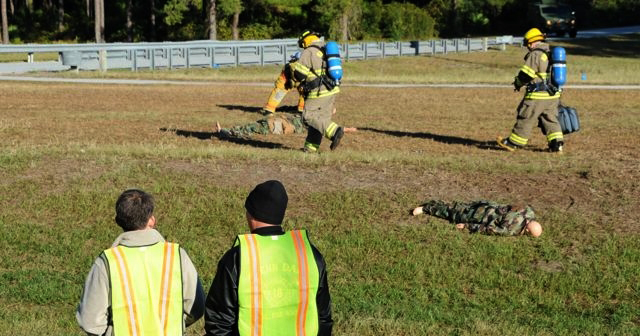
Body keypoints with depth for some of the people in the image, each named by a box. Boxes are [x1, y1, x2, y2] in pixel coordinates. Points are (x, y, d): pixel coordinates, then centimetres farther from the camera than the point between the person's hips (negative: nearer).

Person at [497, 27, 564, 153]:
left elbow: (525, 74, -15)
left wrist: (518, 83, 5)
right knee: (550, 120, 14)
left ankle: (513, 143, 10)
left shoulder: (535, 55, -14)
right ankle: (556, 144, 6)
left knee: (526, 119, 2)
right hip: (553, 95, 8)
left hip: (538, 96, -8)